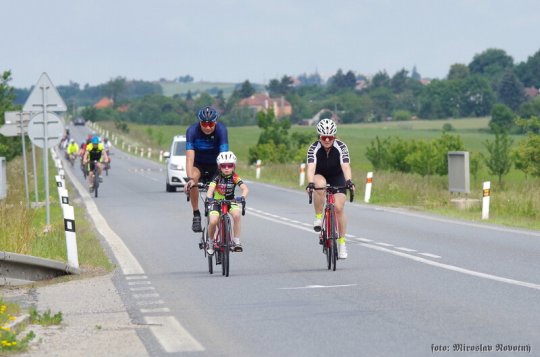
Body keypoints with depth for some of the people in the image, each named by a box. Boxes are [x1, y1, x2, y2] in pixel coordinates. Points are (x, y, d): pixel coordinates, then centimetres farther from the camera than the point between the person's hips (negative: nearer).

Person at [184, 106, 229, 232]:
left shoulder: (221, 130, -27)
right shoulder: (192, 131, -26)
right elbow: (190, 157, -34)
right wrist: (190, 179, -47)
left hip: (215, 164, 1)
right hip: (199, 163, -1)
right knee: (193, 178, -31)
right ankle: (196, 215, -19)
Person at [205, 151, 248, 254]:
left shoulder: (234, 177, -15)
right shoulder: (217, 177, -17)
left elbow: (245, 188, -27)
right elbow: (211, 188, -32)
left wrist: (242, 197, -49)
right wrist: (209, 198, -54)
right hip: (216, 201, -1)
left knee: (237, 214, -31)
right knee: (213, 221, -25)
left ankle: (236, 241, -18)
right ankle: (211, 242, 3)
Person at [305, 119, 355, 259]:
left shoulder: (341, 147, -25)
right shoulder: (314, 148, -25)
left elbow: (346, 166, -37)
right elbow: (311, 168, -38)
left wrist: (349, 181, -55)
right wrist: (310, 183, -56)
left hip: (337, 177, 0)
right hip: (320, 176, 0)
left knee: (339, 208, -14)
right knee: (320, 185, -37)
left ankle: (342, 242, 1)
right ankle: (318, 217, -18)